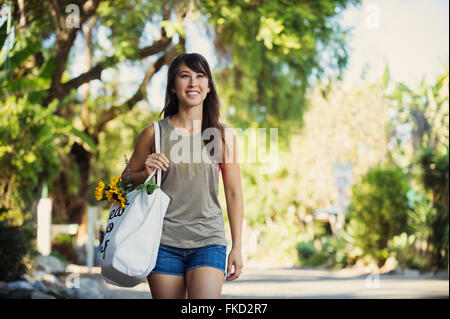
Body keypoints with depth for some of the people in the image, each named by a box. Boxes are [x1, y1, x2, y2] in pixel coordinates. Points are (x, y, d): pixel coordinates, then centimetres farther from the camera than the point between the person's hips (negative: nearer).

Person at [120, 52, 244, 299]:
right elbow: (125, 181, 13)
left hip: (208, 241, -1)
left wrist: (237, 247, 6)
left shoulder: (224, 136, 3)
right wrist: (145, 174, -9)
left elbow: (233, 193, 7)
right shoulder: (154, 134, 3)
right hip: (164, 241, 1)